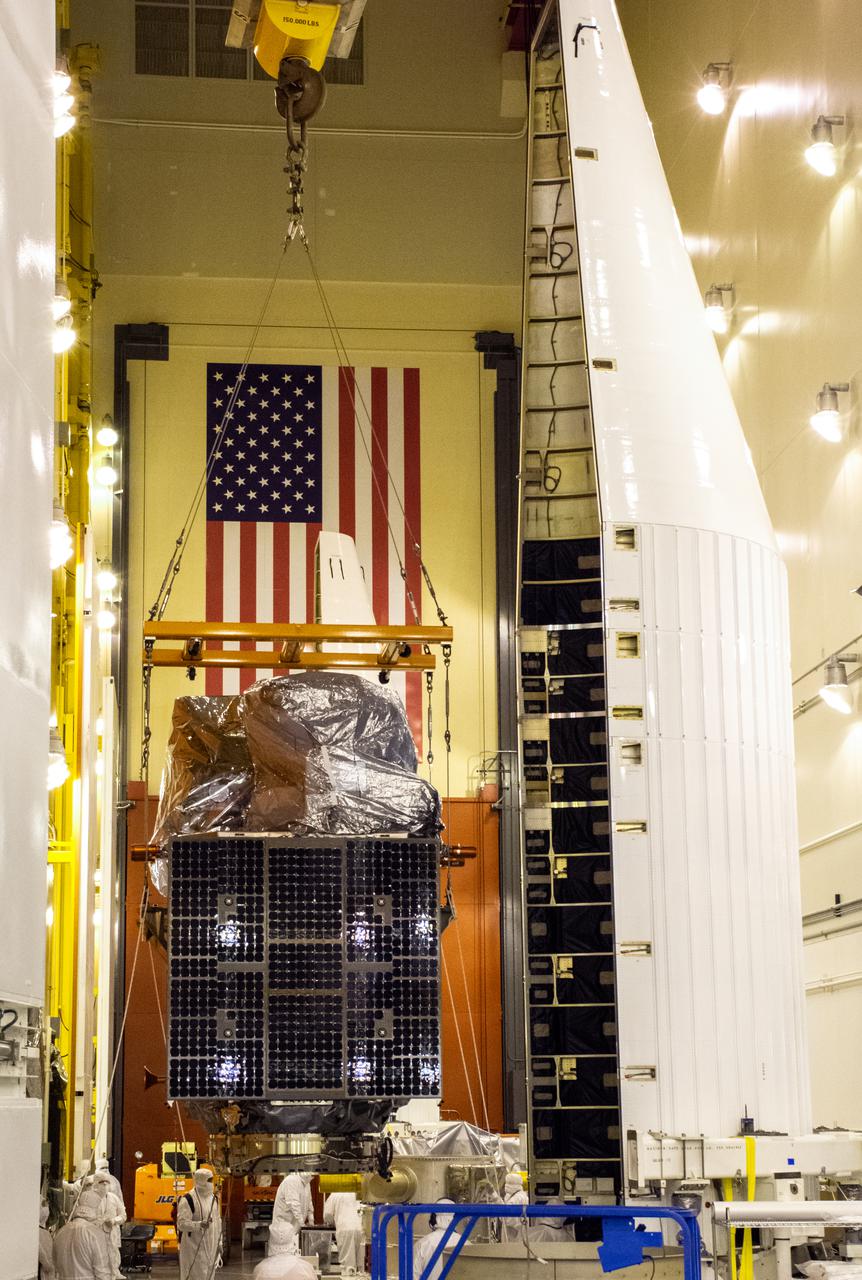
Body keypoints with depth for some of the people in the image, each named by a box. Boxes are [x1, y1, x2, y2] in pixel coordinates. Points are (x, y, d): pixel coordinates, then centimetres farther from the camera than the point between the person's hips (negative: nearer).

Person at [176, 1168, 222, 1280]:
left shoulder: (214, 1198, 11)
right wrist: (199, 1225, -35)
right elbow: (182, 1223, -20)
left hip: (210, 1246, 7)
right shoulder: (188, 1200, -14)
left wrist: (219, 1242, 15)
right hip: (194, 1247, -7)